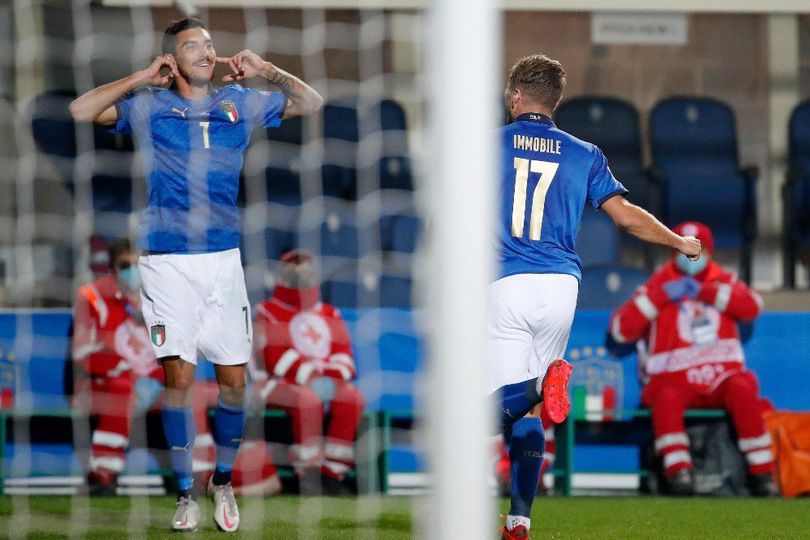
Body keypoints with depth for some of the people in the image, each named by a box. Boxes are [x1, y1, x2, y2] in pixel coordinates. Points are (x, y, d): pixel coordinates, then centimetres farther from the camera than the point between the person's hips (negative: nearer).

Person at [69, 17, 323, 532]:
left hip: (224, 258, 3)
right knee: (179, 377, -5)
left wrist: (266, 71, 2)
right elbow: (81, 110, -6)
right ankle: (186, 494, 5)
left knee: (234, 379, 1)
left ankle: (224, 480, 19)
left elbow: (311, 103, 17)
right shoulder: (150, 106, 4)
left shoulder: (239, 103, 11)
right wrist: (143, 78, -6)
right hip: (169, 262, -2)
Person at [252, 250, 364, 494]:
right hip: (278, 384, -5)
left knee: (353, 397, -25)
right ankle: (308, 476, -32)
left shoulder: (330, 315, 19)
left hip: (325, 385, 5)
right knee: (308, 401, -36)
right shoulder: (268, 313, 3)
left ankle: (332, 474, -25)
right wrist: (309, 378, -21)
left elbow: (343, 354, 9)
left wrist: (331, 379, -14)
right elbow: (276, 357, -11)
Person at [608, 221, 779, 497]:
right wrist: (662, 295, -10)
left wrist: (704, 291, -11)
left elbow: (752, 306, -7)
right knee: (666, 398, -34)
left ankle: (762, 473, -28)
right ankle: (679, 472, -39)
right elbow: (621, 330, -5)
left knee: (742, 390, -31)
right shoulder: (657, 287, 9)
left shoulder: (724, 283, 16)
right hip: (675, 381, -1)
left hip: (722, 379, 1)